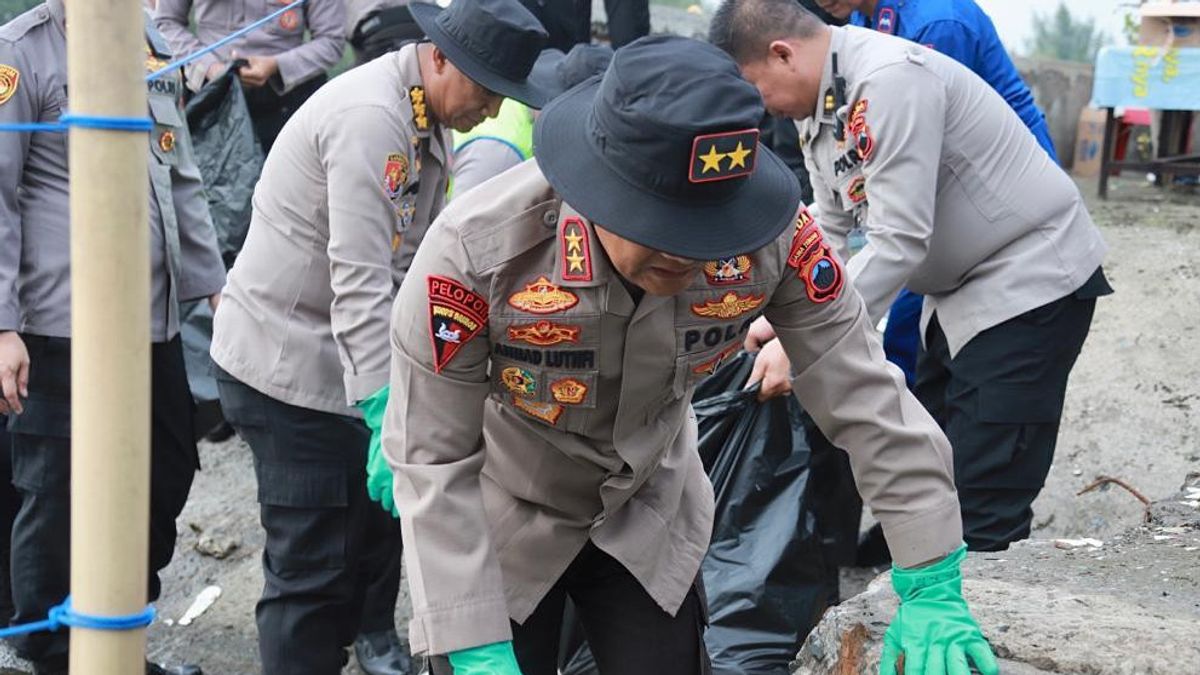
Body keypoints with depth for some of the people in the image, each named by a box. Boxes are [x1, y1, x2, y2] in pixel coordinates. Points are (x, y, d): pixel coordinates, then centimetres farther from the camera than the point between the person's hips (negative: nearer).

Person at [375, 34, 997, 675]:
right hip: (498, 521, -2)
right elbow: (434, 460, -25)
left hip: (649, 516, 3)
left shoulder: (770, 236, -27)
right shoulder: (477, 249, -34)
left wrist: (932, 587, -18)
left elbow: (865, 396, -18)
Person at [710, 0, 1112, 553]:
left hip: (1030, 277, -10)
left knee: (981, 510, -13)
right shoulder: (819, 106, 3)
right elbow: (828, 233, 9)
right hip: (961, 288, 10)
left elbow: (899, 241, -29)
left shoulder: (891, 81, -26)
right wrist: (785, 319, -4)